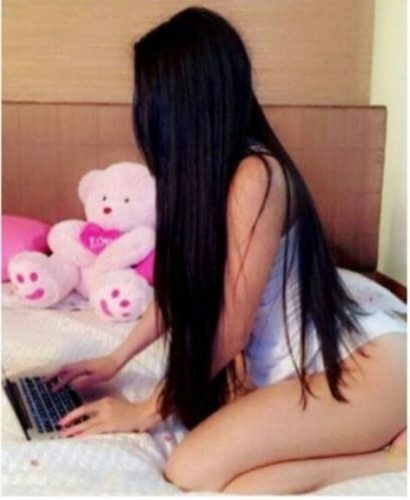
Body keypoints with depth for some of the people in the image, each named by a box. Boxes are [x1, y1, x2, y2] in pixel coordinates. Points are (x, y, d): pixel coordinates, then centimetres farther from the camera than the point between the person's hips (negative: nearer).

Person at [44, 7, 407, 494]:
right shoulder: (204, 174, 6)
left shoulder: (254, 176, -22)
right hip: (291, 366, 9)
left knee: (193, 472, -24)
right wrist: (115, 359, 20)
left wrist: (148, 411, -6)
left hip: (365, 364, -9)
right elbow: (180, 286, 16)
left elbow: (230, 329, -17)